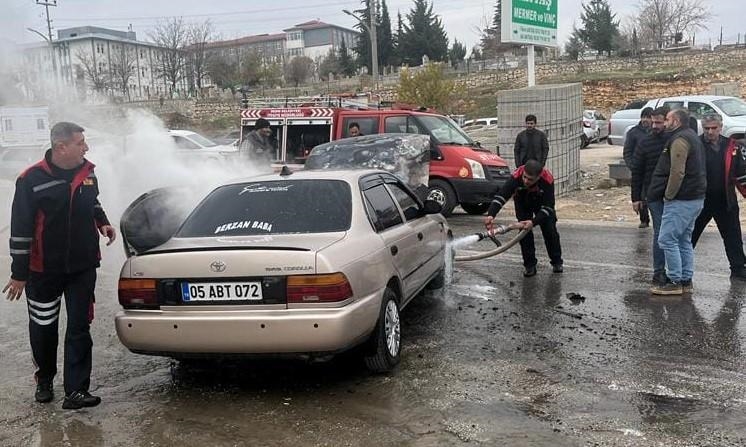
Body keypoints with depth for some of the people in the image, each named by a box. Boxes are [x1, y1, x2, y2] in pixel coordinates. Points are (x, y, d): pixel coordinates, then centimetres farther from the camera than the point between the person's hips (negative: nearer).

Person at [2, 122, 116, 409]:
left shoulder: (87, 172, 2)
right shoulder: (32, 180, -13)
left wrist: (102, 223, 3)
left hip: (83, 267, 3)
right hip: (44, 270, -3)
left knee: (79, 328, 1)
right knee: (43, 328, 12)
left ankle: (76, 391, 4)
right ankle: (44, 380, 36)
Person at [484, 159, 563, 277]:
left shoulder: (547, 180, -39)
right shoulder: (517, 176, -40)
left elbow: (548, 207, -34)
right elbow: (501, 196, -45)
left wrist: (534, 222, -48)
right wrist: (491, 215, -60)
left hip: (541, 201, 0)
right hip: (522, 200, 0)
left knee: (550, 230, -4)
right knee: (524, 231, -12)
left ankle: (557, 262, 15)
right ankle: (529, 265, 0)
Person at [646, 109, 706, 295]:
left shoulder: (679, 140, -14)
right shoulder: (693, 138, 19)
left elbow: (677, 172, -23)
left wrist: (669, 195, -13)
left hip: (681, 200, -11)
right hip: (696, 198, 11)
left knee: (667, 239, -7)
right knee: (684, 241, 15)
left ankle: (674, 282, -4)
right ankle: (686, 280, 20)